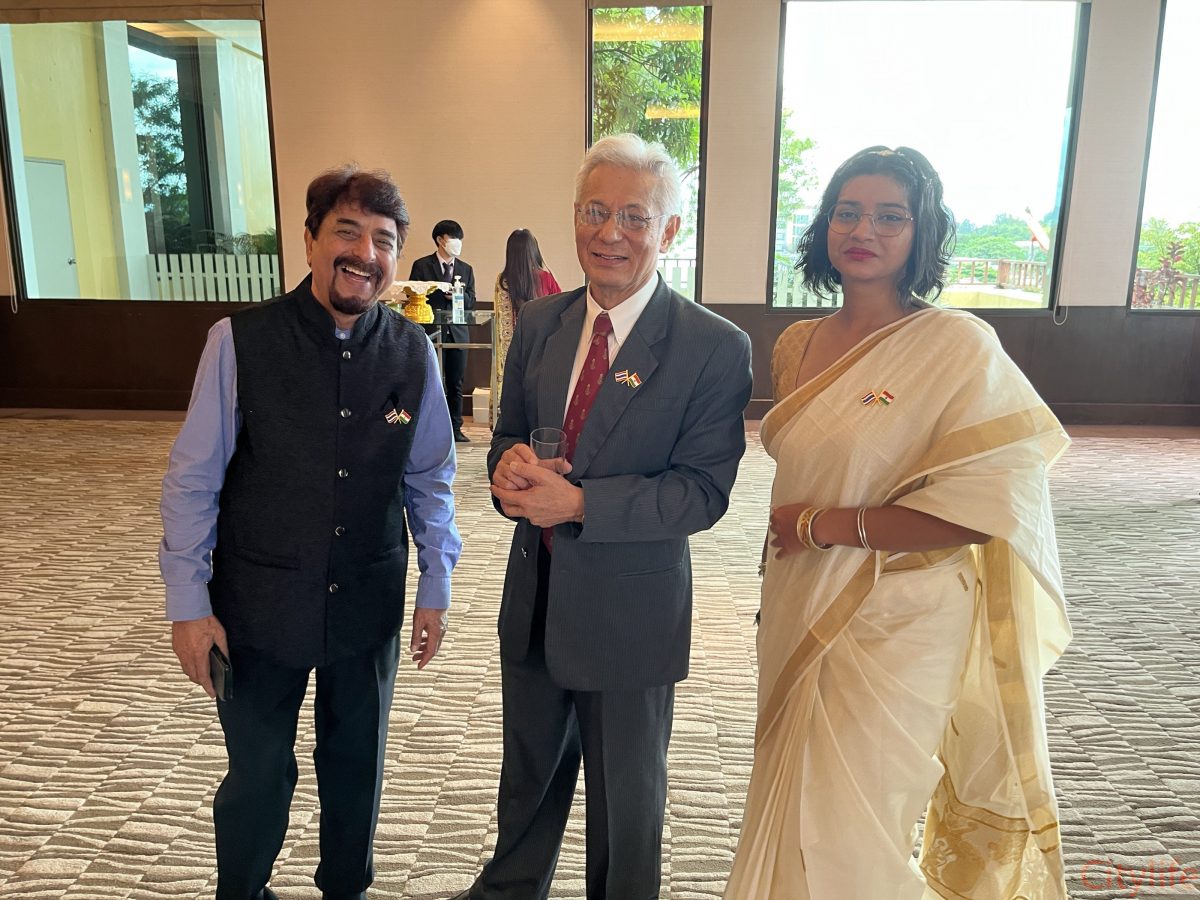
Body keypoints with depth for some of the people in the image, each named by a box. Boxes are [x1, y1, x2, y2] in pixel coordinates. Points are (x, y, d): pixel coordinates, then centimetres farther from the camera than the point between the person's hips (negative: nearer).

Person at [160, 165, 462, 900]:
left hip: (369, 604, 2)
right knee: (258, 776, 15)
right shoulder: (239, 341, -14)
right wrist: (189, 603, -7)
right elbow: (192, 480, -7)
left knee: (357, 765, 20)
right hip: (259, 605, -2)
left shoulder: (414, 352, -7)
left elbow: (430, 480, 2)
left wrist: (436, 589, 4)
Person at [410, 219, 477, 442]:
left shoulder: (466, 269, 14)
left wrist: (460, 295, -12)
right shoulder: (421, 266, 2)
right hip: (431, 332, -4)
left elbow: (472, 302, 10)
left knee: (455, 384, 7)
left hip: (458, 333, 4)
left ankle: (455, 428, 15)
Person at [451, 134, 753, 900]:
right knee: (528, 773, 28)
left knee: (627, 796, 20)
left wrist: (581, 502, -30)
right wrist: (509, 464, -18)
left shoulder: (715, 348, -16)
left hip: (630, 615, -5)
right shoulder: (538, 324, 1)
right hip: (533, 600, 5)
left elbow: (703, 491, -19)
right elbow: (510, 435, 7)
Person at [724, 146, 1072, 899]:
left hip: (890, 627, -6)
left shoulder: (958, 345, -15)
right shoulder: (797, 345, 5)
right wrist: (774, 601, 15)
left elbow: (985, 505, -21)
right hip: (800, 618, 6)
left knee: (845, 837, 8)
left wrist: (825, 525, -17)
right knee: (792, 812, 21)